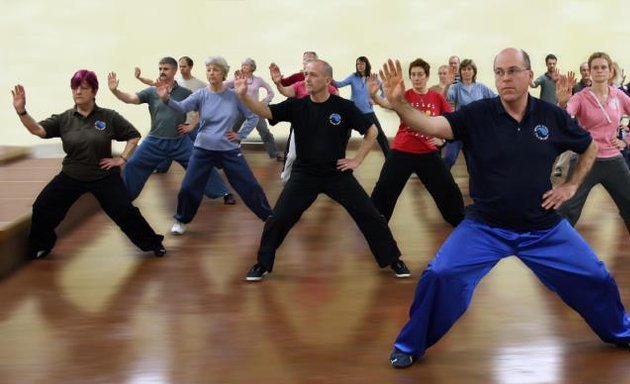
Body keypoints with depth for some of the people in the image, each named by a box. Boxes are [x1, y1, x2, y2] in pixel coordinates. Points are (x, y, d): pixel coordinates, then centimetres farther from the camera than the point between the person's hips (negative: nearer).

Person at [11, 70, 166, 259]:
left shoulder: (108, 117, -9)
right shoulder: (64, 119, -4)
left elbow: (134, 136, -1)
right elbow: (37, 129, -15)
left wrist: (122, 158, -7)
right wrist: (21, 110, -29)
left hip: (104, 176, -3)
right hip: (71, 176, 3)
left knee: (125, 212, -6)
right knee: (42, 208, 0)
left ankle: (153, 243, 13)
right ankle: (40, 247, 23)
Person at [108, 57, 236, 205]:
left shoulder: (185, 93, -2)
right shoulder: (151, 92, -2)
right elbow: (130, 98, -14)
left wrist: (192, 125, -1)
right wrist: (114, 90, -31)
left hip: (180, 142, -1)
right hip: (155, 141, 1)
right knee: (132, 166, 1)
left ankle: (223, 193, 11)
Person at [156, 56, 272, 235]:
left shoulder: (234, 96, -6)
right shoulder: (201, 95, -6)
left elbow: (253, 117, 3)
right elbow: (181, 107, -25)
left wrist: (240, 135, -3)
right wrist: (167, 99, -43)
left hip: (229, 150, -1)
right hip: (203, 149, 1)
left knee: (249, 185, 2)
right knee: (188, 187, 0)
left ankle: (269, 216, 20)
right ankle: (181, 220, 24)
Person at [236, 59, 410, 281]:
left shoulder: (344, 107, -8)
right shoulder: (297, 106, -5)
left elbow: (371, 132, 1)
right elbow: (264, 111, -16)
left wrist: (357, 160, -3)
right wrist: (243, 95, -32)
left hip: (338, 174, -1)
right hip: (304, 175, 1)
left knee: (369, 216, 1)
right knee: (277, 219, -4)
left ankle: (393, 260, 19)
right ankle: (262, 264, 16)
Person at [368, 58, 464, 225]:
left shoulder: (437, 98, 1)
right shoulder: (404, 96, -5)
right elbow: (386, 103, -27)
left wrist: (442, 139, -9)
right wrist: (373, 95, -48)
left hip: (428, 153, 2)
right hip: (401, 152, -2)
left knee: (449, 190, 7)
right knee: (383, 190, -4)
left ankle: (461, 223, 28)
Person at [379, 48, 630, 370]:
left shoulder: (552, 116, -7)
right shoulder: (477, 114, -13)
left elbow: (590, 147, 12)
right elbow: (430, 125, -28)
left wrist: (571, 186, 2)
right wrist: (397, 102, -44)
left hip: (544, 228, 2)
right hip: (485, 226, -2)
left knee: (595, 278, 9)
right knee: (440, 275, -18)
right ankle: (409, 346, 4)